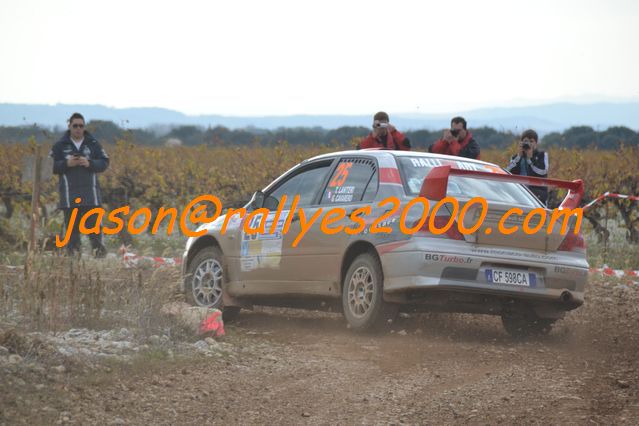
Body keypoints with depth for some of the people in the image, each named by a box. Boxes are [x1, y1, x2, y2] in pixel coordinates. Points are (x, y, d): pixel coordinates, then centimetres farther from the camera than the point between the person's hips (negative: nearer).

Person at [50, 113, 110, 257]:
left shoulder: (93, 144, 9)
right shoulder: (60, 145, 6)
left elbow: (104, 162, 7)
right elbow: (50, 165, 4)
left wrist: (90, 163, -11)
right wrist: (66, 164, -13)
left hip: (90, 190, 0)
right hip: (69, 192, 0)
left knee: (93, 220, -6)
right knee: (71, 223, 0)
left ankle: (98, 248, -2)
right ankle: (72, 249, 4)